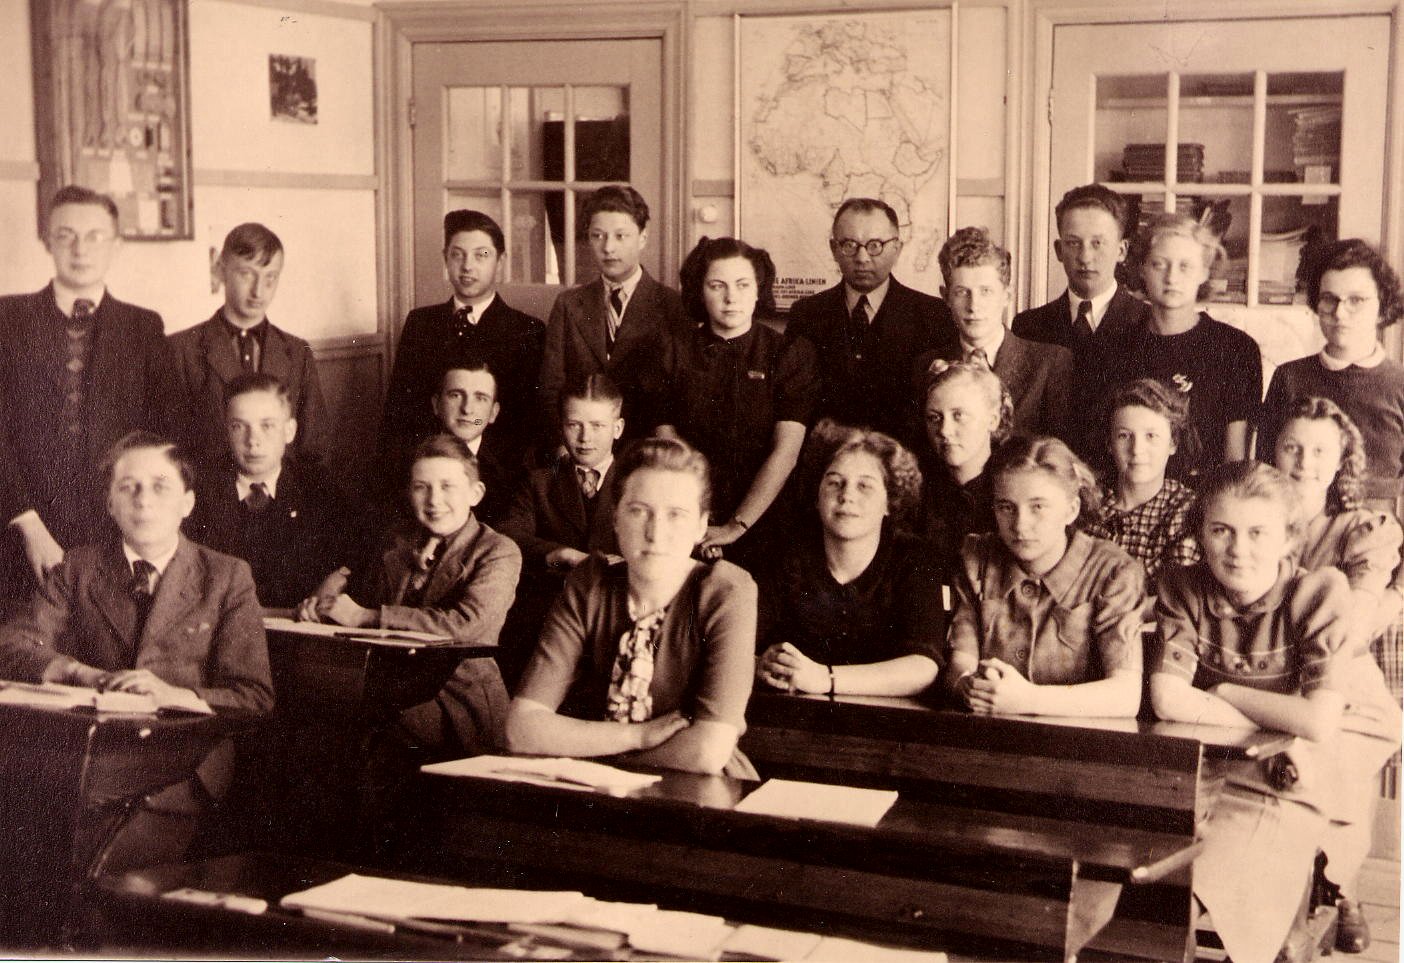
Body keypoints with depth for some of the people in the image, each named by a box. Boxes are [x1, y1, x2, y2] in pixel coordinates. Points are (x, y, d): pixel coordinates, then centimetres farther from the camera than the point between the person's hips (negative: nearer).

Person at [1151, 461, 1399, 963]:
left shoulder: (1321, 591, -11)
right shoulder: (1182, 588, -3)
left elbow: (1320, 723, -20)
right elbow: (1167, 700, -17)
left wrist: (1222, 693, -10)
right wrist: (1279, 715, -17)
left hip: (1283, 790, -3)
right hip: (1200, 776, 3)